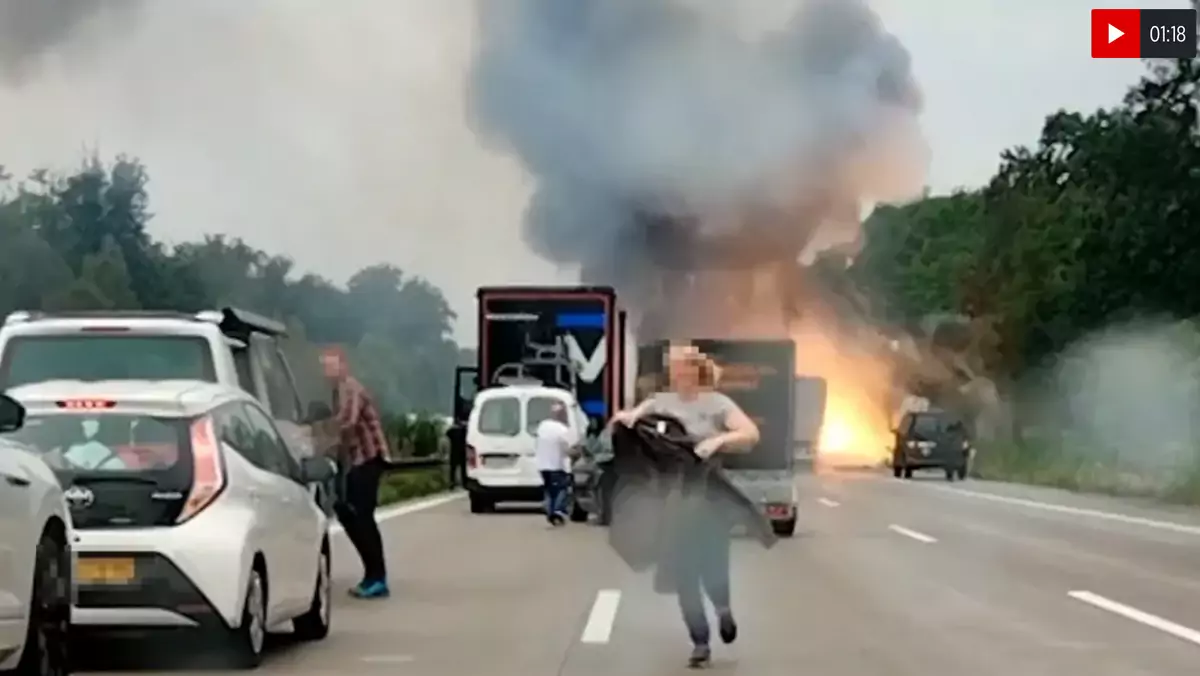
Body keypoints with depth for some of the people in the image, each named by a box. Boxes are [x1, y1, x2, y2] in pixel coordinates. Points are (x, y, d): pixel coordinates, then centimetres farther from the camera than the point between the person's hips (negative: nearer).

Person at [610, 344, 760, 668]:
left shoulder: (716, 403, -5)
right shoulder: (661, 401, 5)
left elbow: (752, 434, -13)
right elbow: (621, 421, 6)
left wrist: (720, 439, -29)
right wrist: (628, 417, -17)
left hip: (711, 496, -3)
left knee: (713, 566, -3)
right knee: (684, 573, 2)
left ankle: (723, 608, 33)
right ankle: (700, 642, 12)